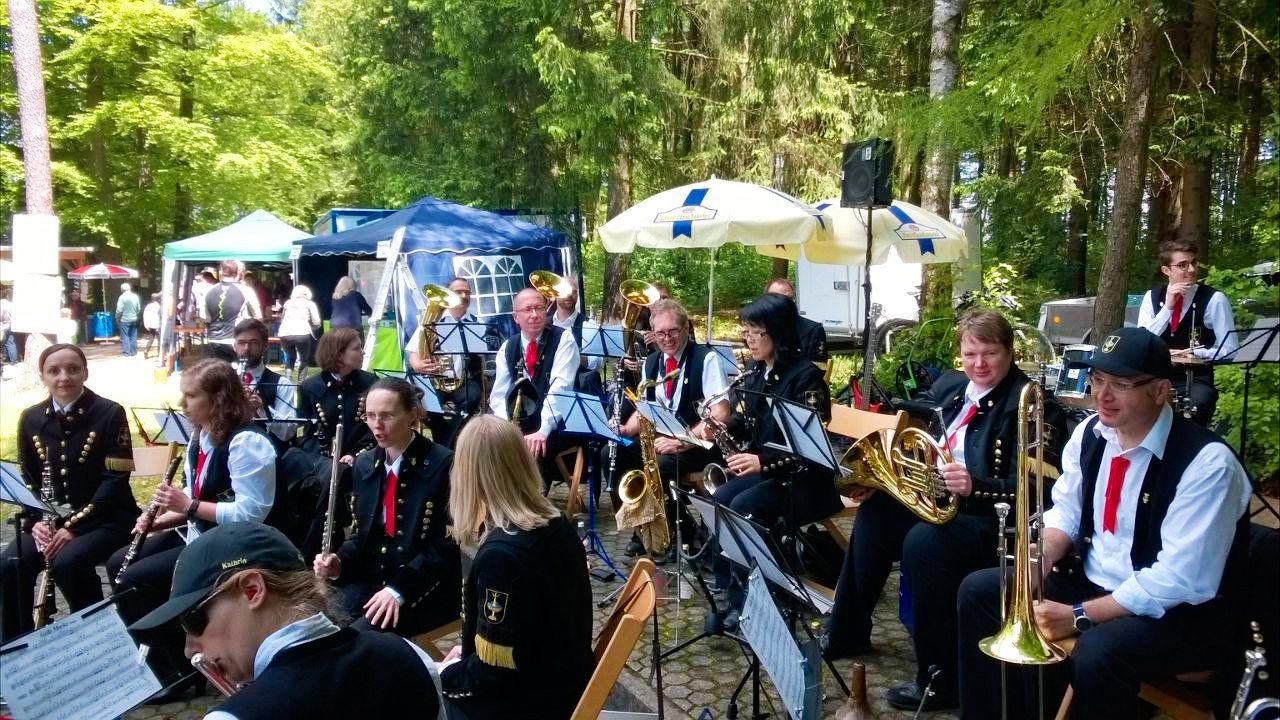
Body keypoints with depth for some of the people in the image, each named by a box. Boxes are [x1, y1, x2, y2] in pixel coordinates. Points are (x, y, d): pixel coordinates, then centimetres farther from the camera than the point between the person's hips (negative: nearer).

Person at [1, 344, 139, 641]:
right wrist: (36, 521, -10)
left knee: (67, 562, -31)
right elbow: (26, 479, 9)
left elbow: (115, 480, -13)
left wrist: (74, 526, -20)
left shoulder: (110, 413, -9)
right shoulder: (31, 419, 5)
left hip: (106, 517, -4)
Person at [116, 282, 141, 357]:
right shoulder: (135, 296, 1)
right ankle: (133, 352, 15)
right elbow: (139, 309, 5)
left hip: (124, 320, -4)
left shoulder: (122, 297, -12)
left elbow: (119, 310, -13)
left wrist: (117, 318, 0)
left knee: (125, 337, 2)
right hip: (134, 320, 4)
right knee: (133, 336, 11)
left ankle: (127, 353, 0)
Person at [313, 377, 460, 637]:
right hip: (371, 580, 6)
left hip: (425, 588, -6)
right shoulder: (364, 465, 9)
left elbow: (447, 544, -13)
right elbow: (364, 534, 15)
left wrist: (399, 588, -23)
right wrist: (339, 563, -6)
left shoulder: (444, 464, -12)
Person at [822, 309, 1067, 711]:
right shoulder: (949, 386, 12)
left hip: (990, 517, -9)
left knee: (922, 542, -32)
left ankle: (939, 680, -16)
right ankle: (848, 633, 20)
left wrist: (975, 485, -37)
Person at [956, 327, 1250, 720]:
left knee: (1097, 652, -37)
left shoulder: (1207, 462, -23)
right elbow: (1066, 510, 11)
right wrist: (1040, 558, -12)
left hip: (1180, 614, -7)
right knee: (979, 590, -1)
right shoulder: (1090, 433, 0)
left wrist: (1079, 616, -26)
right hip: (1090, 583, 7)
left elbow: (1181, 580, -26)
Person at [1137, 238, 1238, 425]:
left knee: (1193, 409, -32)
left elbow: (1229, 351, -4)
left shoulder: (1214, 299, -5)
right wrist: (1168, 306, -15)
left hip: (1198, 380, -2)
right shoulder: (1152, 296, 5)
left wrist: (1193, 353, -18)